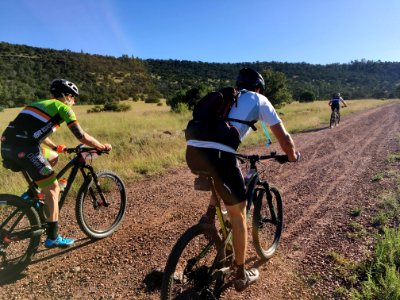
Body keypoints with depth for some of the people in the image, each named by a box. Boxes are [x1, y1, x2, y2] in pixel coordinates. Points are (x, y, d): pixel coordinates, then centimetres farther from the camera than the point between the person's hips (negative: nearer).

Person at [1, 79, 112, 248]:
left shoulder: (39, 104, 27)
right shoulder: (63, 108, 5)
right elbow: (81, 136, -2)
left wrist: (57, 147, 45)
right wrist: (102, 147, 10)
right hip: (23, 149, -8)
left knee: (53, 157, 30)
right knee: (53, 189, 2)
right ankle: (52, 238, 8)